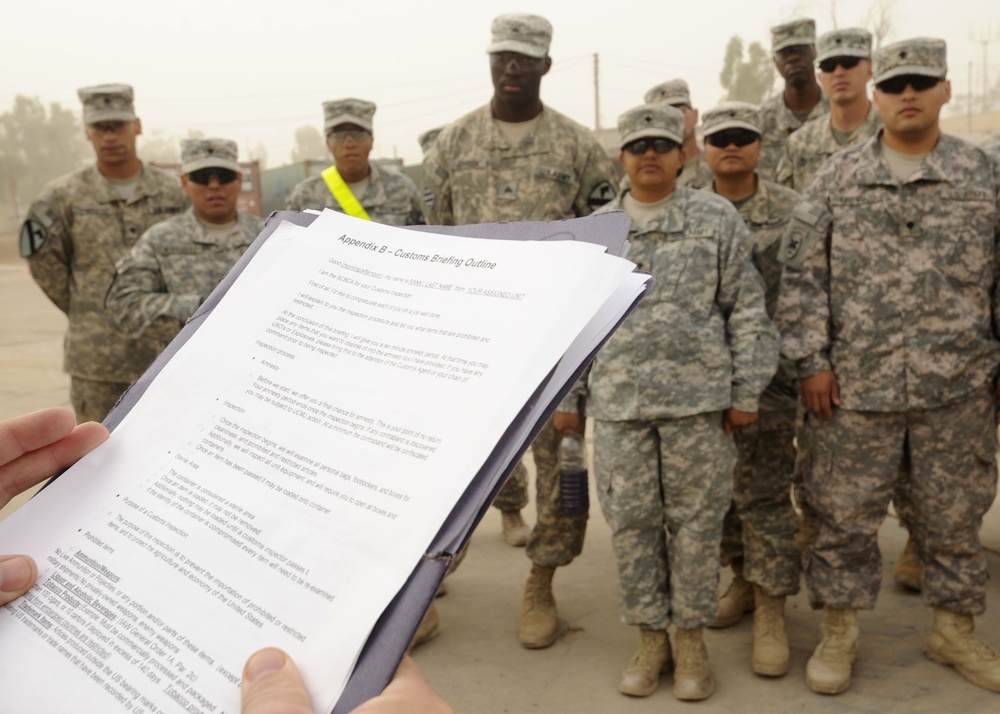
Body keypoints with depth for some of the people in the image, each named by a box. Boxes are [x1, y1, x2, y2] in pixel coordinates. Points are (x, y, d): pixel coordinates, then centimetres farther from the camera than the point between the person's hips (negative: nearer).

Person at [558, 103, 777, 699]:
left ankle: (692, 638, 21)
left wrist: (746, 392, -2)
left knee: (697, 519, 5)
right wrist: (567, 396, 10)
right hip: (619, 402, 2)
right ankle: (651, 638, 22)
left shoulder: (717, 219, 4)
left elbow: (747, 311, 3)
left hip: (699, 396, -2)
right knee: (631, 521, 6)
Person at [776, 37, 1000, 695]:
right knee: (845, 511, 6)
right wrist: (811, 360, -5)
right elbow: (803, 276, 2)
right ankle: (839, 630, 23)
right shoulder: (837, 178, 4)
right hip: (856, 384, -1)